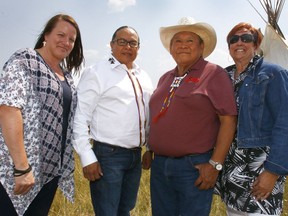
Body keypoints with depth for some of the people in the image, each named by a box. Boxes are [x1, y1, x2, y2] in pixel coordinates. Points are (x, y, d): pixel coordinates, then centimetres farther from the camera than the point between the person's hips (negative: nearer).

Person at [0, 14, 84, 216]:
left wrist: (64, 165, 12)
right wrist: (22, 167, -25)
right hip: (17, 170, -7)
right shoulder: (24, 60, -8)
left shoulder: (66, 75, 13)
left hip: (51, 169, 7)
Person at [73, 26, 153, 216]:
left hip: (136, 155, 6)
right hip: (108, 155, -6)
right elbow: (80, 118, -12)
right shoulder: (96, 73, -7)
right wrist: (88, 158, -16)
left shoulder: (144, 77, 12)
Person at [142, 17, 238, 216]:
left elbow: (228, 119, -12)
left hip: (195, 166, -6)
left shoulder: (214, 74, -7)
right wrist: (150, 149, 17)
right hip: (160, 164, 6)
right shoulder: (165, 78, 13)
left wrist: (215, 164, -15)